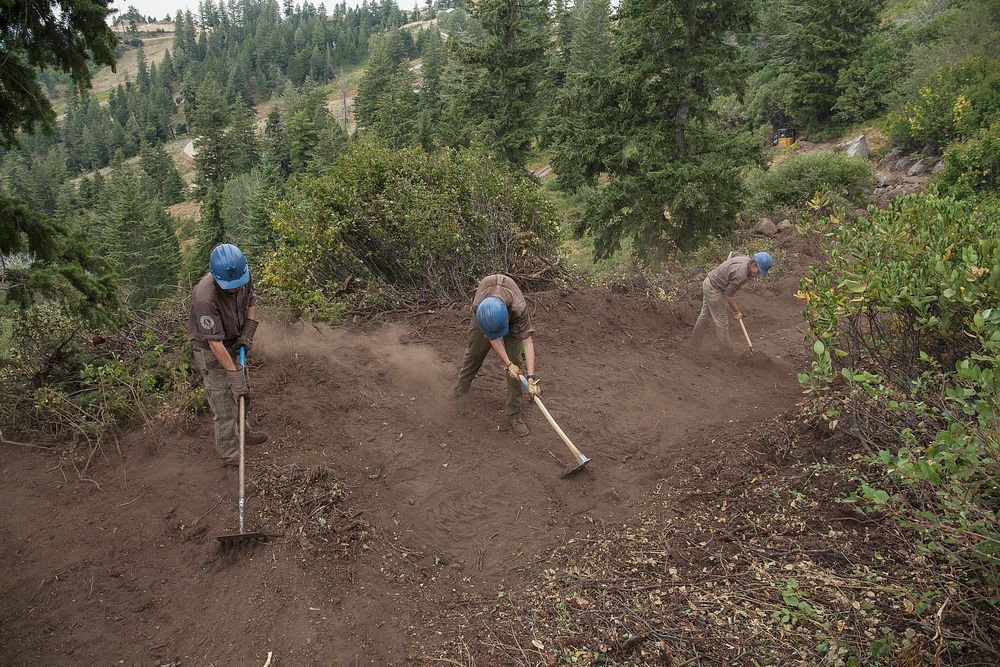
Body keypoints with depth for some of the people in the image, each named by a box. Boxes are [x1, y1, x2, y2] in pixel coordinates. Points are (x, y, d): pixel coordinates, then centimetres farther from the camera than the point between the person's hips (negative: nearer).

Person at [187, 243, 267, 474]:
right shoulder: (205, 298, -39)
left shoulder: (244, 276, -18)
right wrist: (234, 373, -29)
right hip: (210, 350, -7)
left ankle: (240, 433, 44)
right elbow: (215, 342, -33)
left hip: (233, 341, 7)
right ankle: (230, 459, 9)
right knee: (223, 401, -2)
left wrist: (248, 334, -8)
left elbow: (251, 302, 4)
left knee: (240, 393, 22)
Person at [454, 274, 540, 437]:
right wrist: (508, 364, -31)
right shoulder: (477, 306, -40)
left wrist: (531, 378, -45)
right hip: (485, 316, 1)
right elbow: (493, 338, -27)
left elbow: (527, 341, -41)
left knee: (515, 362, -9)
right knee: (474, 351, 15)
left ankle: (513, 414, -1)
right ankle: (463, 383, 47)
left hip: (512, 322, -1)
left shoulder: (519, 307, -46)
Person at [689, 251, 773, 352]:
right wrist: (736, 312, -9)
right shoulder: (741, 275, -32)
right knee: (721, 321, -1)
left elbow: (732, 254, 20)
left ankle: (695, 343, 35)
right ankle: (727, 351, 10)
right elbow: (729, 295, -23)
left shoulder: (746, 259, -4)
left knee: (705, 315, 22)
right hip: (714, 289, -10)